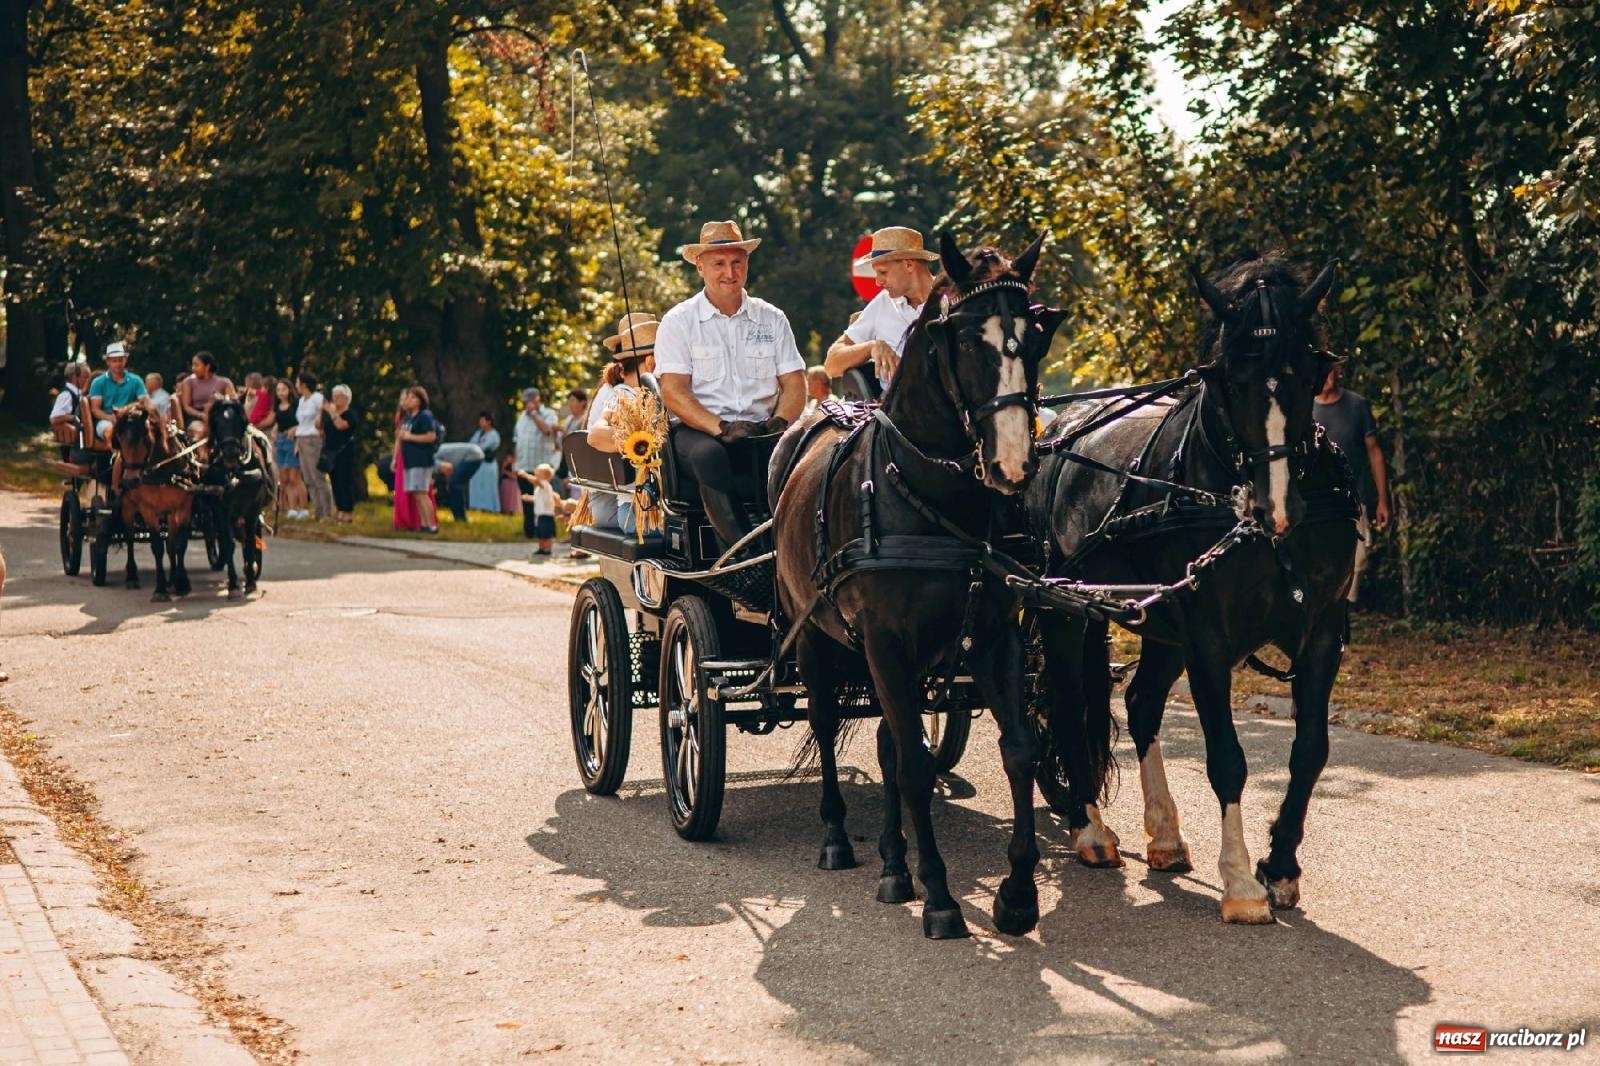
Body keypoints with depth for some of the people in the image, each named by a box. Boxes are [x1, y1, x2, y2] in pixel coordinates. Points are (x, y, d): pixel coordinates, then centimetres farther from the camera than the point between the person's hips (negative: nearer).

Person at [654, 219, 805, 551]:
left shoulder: (771, 319, 15)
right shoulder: (678, 322, 5)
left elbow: (794, 384, 10)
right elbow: (674, 393, -5)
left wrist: (780, 421, -13)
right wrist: (721, 428, -20)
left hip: (761, 429, 3)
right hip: (699, 431, -3)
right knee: (709, 455, -39)